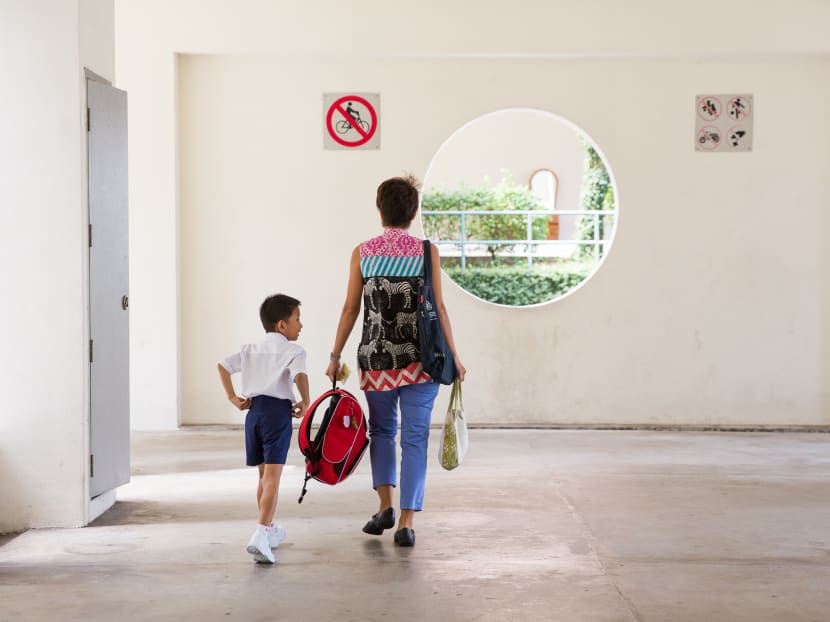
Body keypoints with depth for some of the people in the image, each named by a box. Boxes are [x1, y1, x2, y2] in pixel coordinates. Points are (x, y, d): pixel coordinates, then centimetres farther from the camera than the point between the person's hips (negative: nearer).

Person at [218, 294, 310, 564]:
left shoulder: (251, 349, 19)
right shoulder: (293, 350, 0)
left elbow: (223, 365, 11)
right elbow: (300, 375, -19)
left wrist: (232, 397, 11)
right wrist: (305, 403, -7)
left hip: (254, 410, 7)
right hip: (278, 411, -6)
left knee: (264, 475, 21)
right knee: (272, 476, -11)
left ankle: (269, 529, 35)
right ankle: (260, 536, -24)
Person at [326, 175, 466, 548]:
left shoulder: (362, 253, 1)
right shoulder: (426, 252, -3)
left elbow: (350, 310, 2)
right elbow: (438, 307, -5)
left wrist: (335, 356, 11)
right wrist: (454, 356, 2)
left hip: (376, 359, 2)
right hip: (419, 359, -1)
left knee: (381, 430, 21)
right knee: (414, 438, 4)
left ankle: (385, 505, 9)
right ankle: (406, 523, -1)